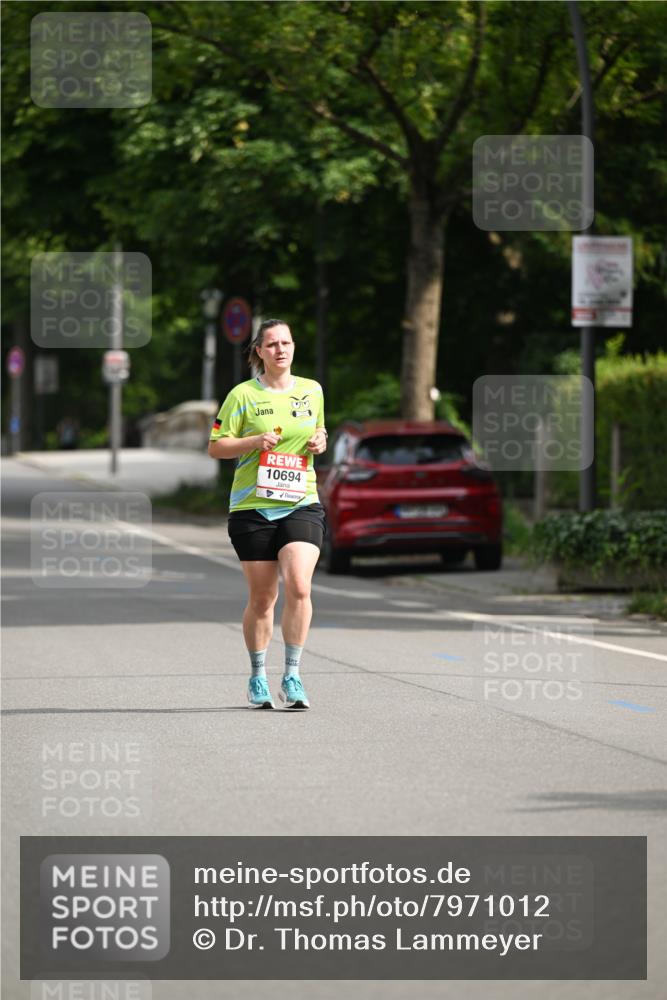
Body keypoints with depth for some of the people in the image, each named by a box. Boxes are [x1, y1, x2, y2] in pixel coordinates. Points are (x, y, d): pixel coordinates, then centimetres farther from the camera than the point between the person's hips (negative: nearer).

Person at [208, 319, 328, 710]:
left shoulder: (312, 391, 10)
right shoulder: (244, 395, -1)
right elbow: (215, 447, 0)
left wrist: (320, 442, 2)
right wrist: (256, 441, -16)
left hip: (302, 505, 1)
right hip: (252, 507, -1)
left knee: (298, 586, -17)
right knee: (262, 598, 2)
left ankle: (293, 676, -8)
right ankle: (258, 678, 20)